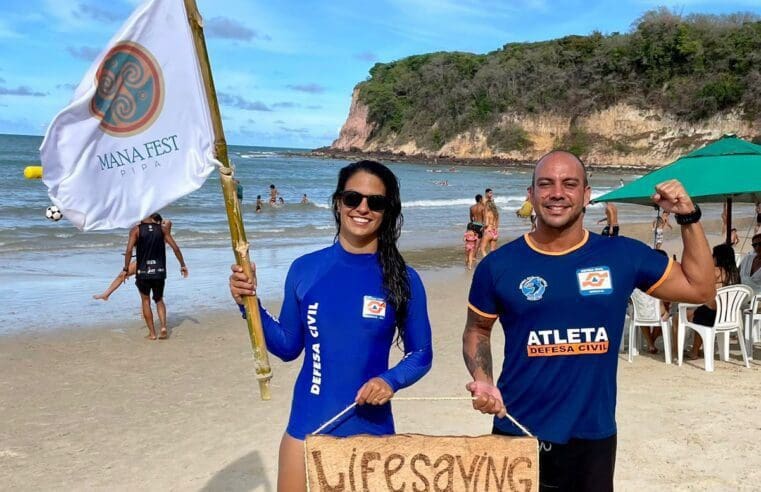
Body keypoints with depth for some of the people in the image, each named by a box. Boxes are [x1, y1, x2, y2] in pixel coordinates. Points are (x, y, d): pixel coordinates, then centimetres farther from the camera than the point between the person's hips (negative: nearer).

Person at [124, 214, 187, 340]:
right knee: (159, 300, 19)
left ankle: (152, 333, 11)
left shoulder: (136, 230, -3)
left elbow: (129, 250, -14)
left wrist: (126, 268, -9)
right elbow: (175, 248, 0)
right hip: (160, 271, 2)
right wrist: (183, 265, 7)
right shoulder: (162, 229, 3)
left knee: (145, 301, 14)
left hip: (143, 272, -2)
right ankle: (163, 327, -1)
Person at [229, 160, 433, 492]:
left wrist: (391, 381, -17)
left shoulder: (403, 279, -8)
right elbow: (287, 347, 5)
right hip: (307, 427, 1)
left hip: (370, 429, -1)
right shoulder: (305, 269, -4)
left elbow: (421, 354, 1)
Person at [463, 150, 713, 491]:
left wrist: (689, 218, -1)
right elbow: (477, 330, 9)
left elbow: (699, 288, 8)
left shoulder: (622, 256, -1)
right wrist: (482, 380, -8)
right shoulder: (498, 265, -4)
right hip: (517, 434, -1)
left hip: (594, 436, 1)